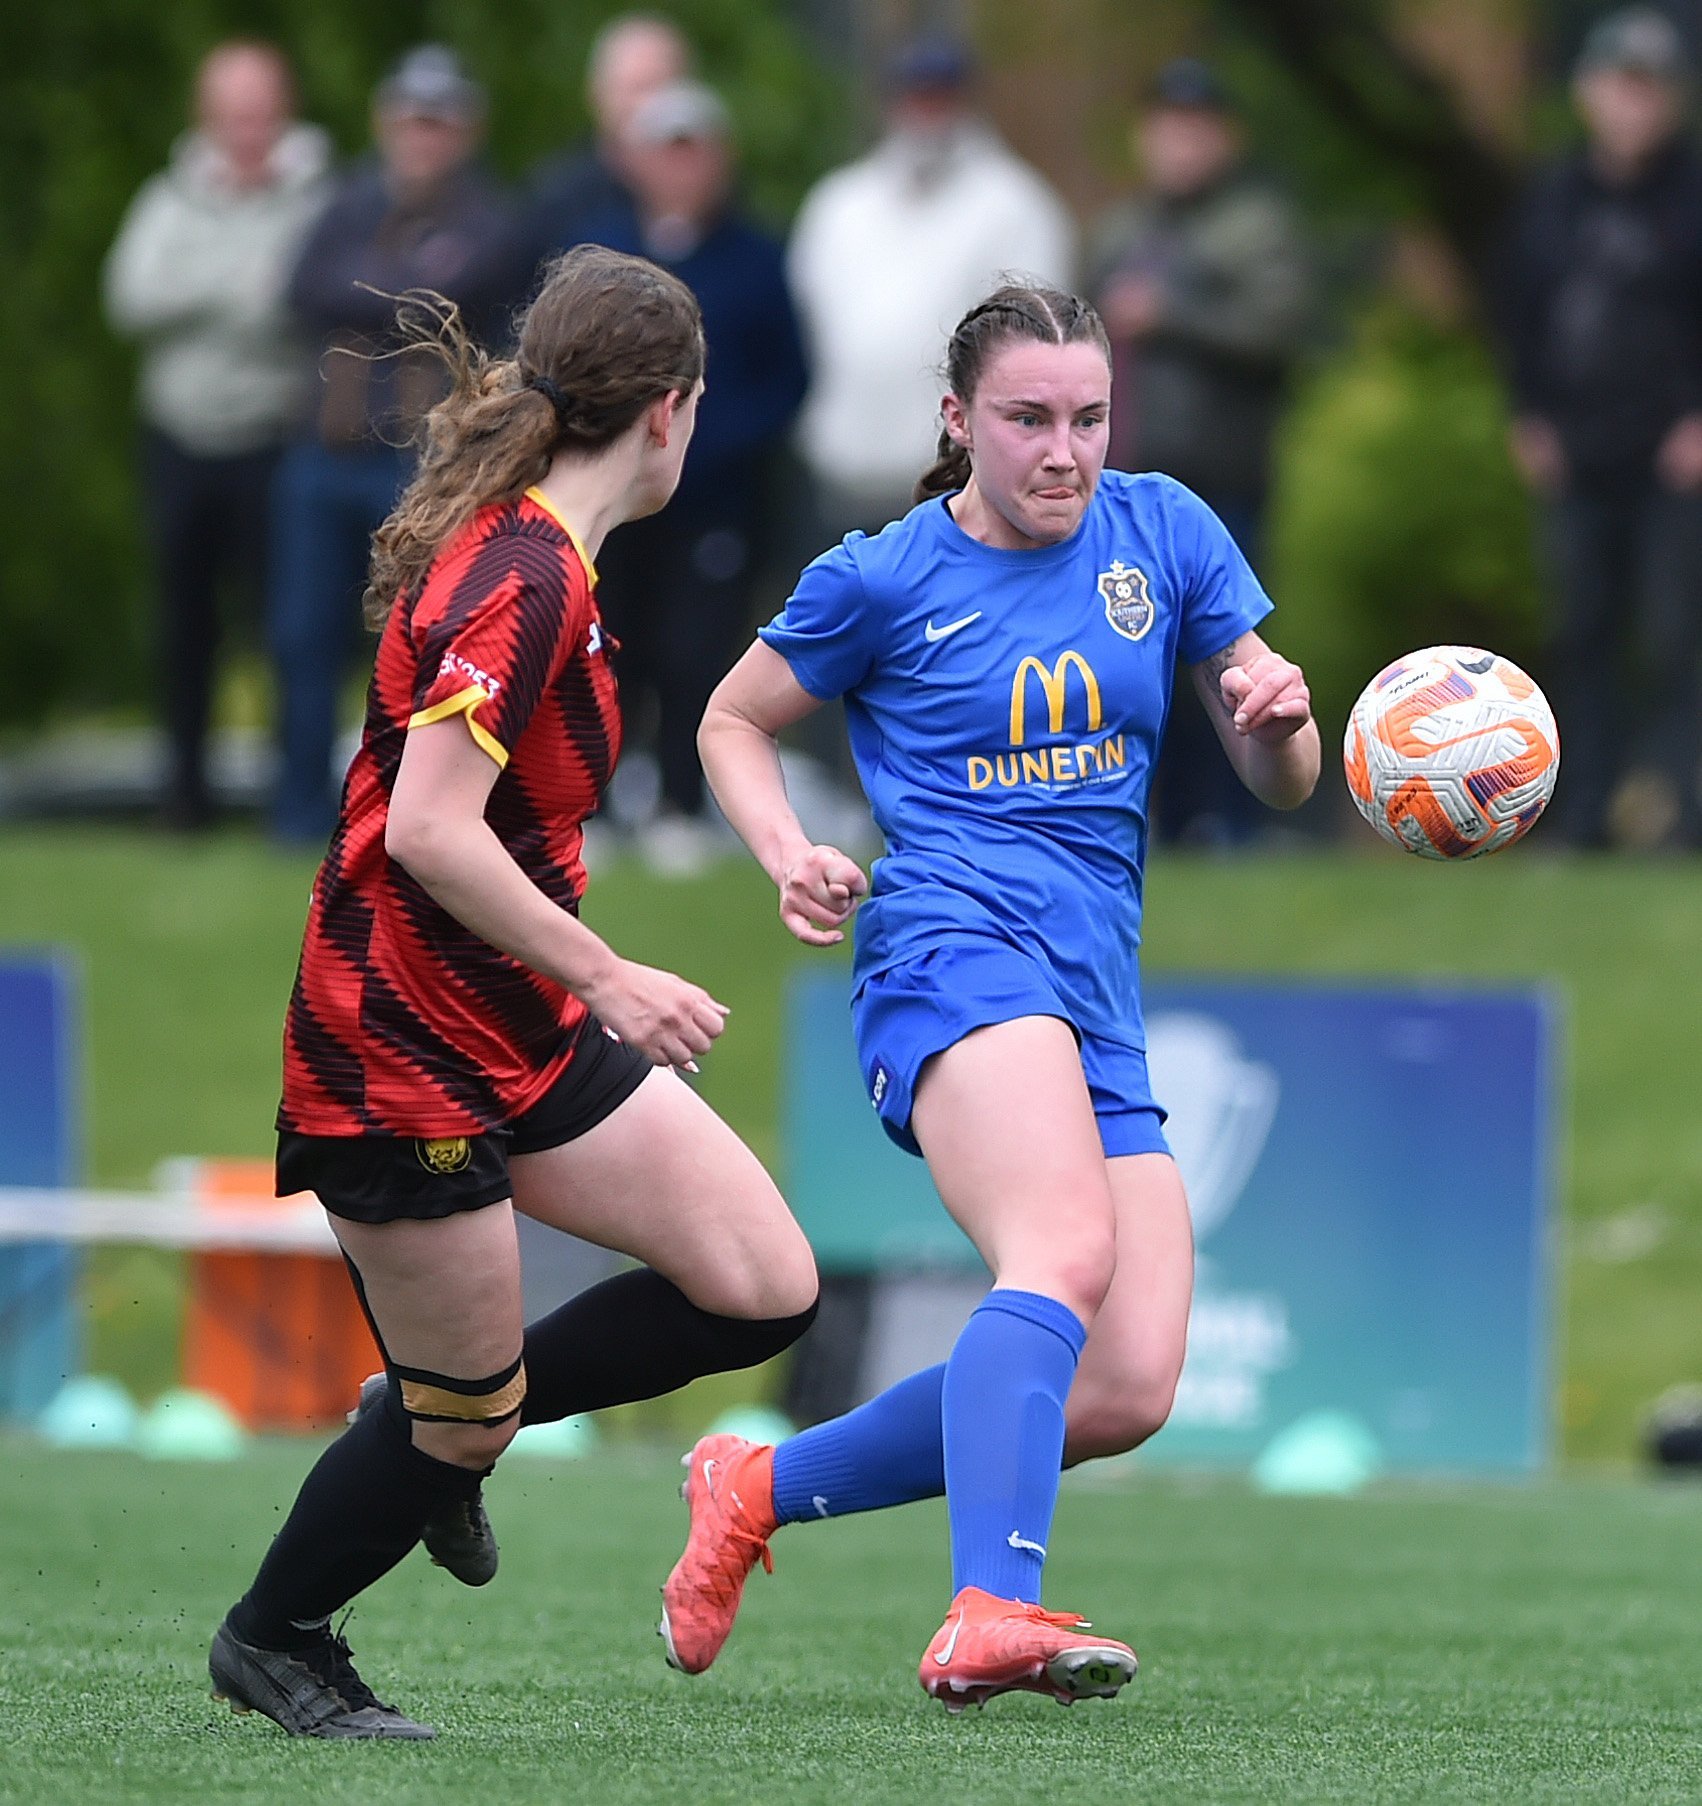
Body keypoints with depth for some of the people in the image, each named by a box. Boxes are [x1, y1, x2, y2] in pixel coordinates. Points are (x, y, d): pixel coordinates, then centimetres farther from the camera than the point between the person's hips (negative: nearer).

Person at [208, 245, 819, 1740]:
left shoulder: (529, 551, 8)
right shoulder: (523, 578, -22)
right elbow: (431, 832, -29)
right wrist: (605, 978, -25)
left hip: (523, 1032, 9)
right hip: (403, 1051, -9)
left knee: (768, 1287, 1)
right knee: (464, 1418, 1)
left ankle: (460, 1418, 20)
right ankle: (272, 1640, 26)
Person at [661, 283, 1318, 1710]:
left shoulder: (1166, 533, 12)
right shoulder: (883, 579, 4)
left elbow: (1280, 785, 15)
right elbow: (735, 721, 18)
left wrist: (1279, 719, -9)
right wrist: (789, 858, -1)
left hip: (1099, 1000, 6)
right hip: (955, 942, -5)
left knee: (1129, 1393, -6)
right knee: (1066, 1252, -33)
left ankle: (760, 1490, 11)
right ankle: (988, 1619, -49)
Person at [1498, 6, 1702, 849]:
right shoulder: (1550, 199, 10)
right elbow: (1518, 314, 16)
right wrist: (1528, 418, 8)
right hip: (1575, 458, 4)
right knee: (1581, 635, 6)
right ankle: (1584, 806, 10)